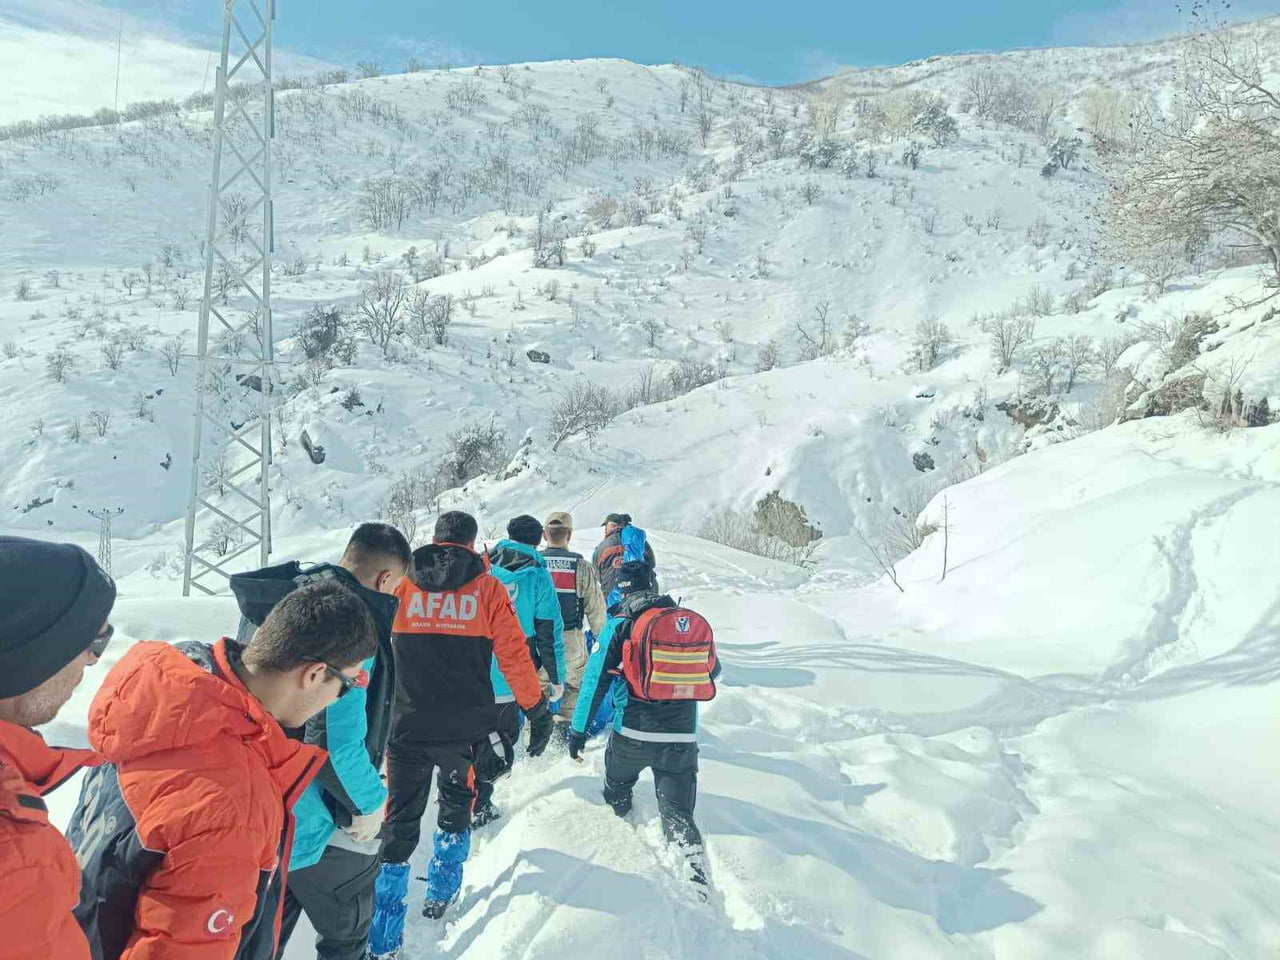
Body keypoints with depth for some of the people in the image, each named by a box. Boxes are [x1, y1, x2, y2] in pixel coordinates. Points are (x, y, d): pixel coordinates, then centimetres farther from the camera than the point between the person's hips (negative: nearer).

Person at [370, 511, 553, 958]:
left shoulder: (401, 583, 2)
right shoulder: (487, 588, -3)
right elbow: (515, 656, -5)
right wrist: (538, 711, 5)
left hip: (407, 726, 1)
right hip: (466, 729, 0)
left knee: (400, 821, 9)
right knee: (456, 804, 25)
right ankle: (441, 893, 35)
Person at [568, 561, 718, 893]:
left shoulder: (619, 625, -4)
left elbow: (595, 680, -6)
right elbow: (713, 670, 17)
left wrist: (578, 730, 2)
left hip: (632, 733, -2)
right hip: (682, 737, 2)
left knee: (617, 792, 28)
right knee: (677, 812, 5)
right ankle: (697, 872, -13)